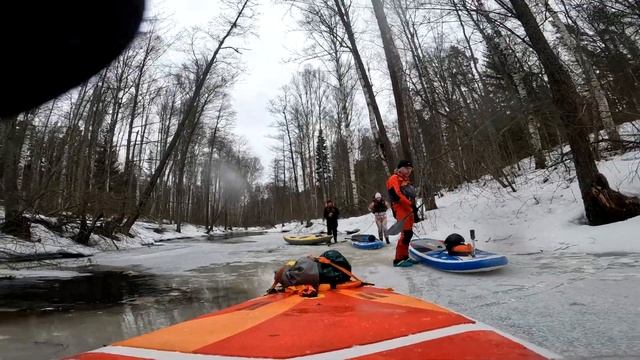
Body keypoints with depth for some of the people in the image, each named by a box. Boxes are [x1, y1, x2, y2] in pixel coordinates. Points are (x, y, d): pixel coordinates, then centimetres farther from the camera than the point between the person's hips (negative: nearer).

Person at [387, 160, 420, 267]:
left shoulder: (407, 181, 26)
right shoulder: (394, 179, -4)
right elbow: (396, 194, -18)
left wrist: (415, 213, 22)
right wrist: (411, 204, -21)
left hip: (409, 211, 10)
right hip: (401, 210, -10)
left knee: (408, 233, 10)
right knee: (406, 233, -16)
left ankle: (404, 256, 18)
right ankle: (399, 259, -12)